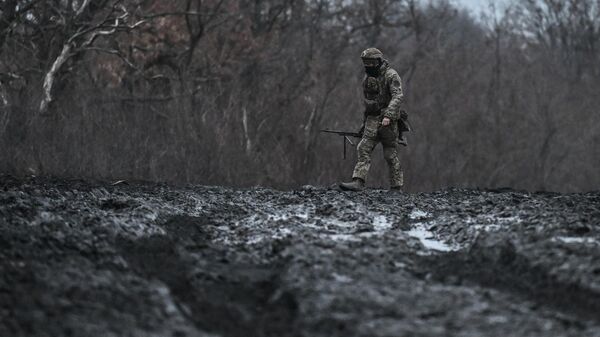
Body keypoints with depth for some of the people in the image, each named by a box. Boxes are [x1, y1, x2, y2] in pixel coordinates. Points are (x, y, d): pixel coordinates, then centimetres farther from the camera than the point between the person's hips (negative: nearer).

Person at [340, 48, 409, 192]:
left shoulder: (391, 76, -11)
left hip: (389, 121, -6)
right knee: (363, 149, -10)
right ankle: (358, 182, -18)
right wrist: (365, 122, 25)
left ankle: (397, 188, 8)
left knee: (391, 155, -1)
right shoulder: (368, 78, 12)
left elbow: (398, 97, -23)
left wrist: (388, 115, -34)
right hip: (372, 120, 6)